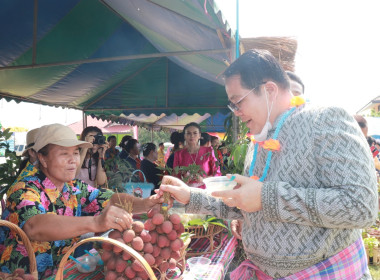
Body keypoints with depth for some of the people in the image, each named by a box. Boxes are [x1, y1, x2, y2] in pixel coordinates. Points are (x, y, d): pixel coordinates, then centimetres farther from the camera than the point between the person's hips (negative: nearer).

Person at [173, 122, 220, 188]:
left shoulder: (208, 151, 6)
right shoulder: (179, 154, 8)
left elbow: (217, 174, 6)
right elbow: (175, 176, 10)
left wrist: (203, 179, -10)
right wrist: (184, 179, -10)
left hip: (204, 190, 0)